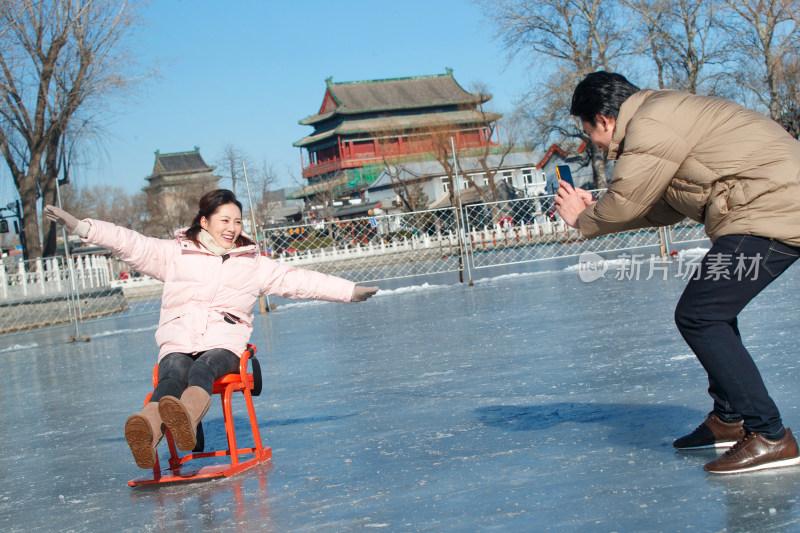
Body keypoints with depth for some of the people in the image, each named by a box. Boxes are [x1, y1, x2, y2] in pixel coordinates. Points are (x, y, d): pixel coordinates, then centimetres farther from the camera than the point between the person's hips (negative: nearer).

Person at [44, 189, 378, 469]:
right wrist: (79, 226, -1)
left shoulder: (253, 264, 23)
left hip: (224, 344, 0)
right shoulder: (175, 253, 17)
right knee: (173, 375, -35)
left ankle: (186, 420, -71)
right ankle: (146, 437, -67)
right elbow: (127, 243, 10)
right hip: (178, 343, 0)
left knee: (203, 369, -36)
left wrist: (349, 291, 21)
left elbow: (297, 280, 24)